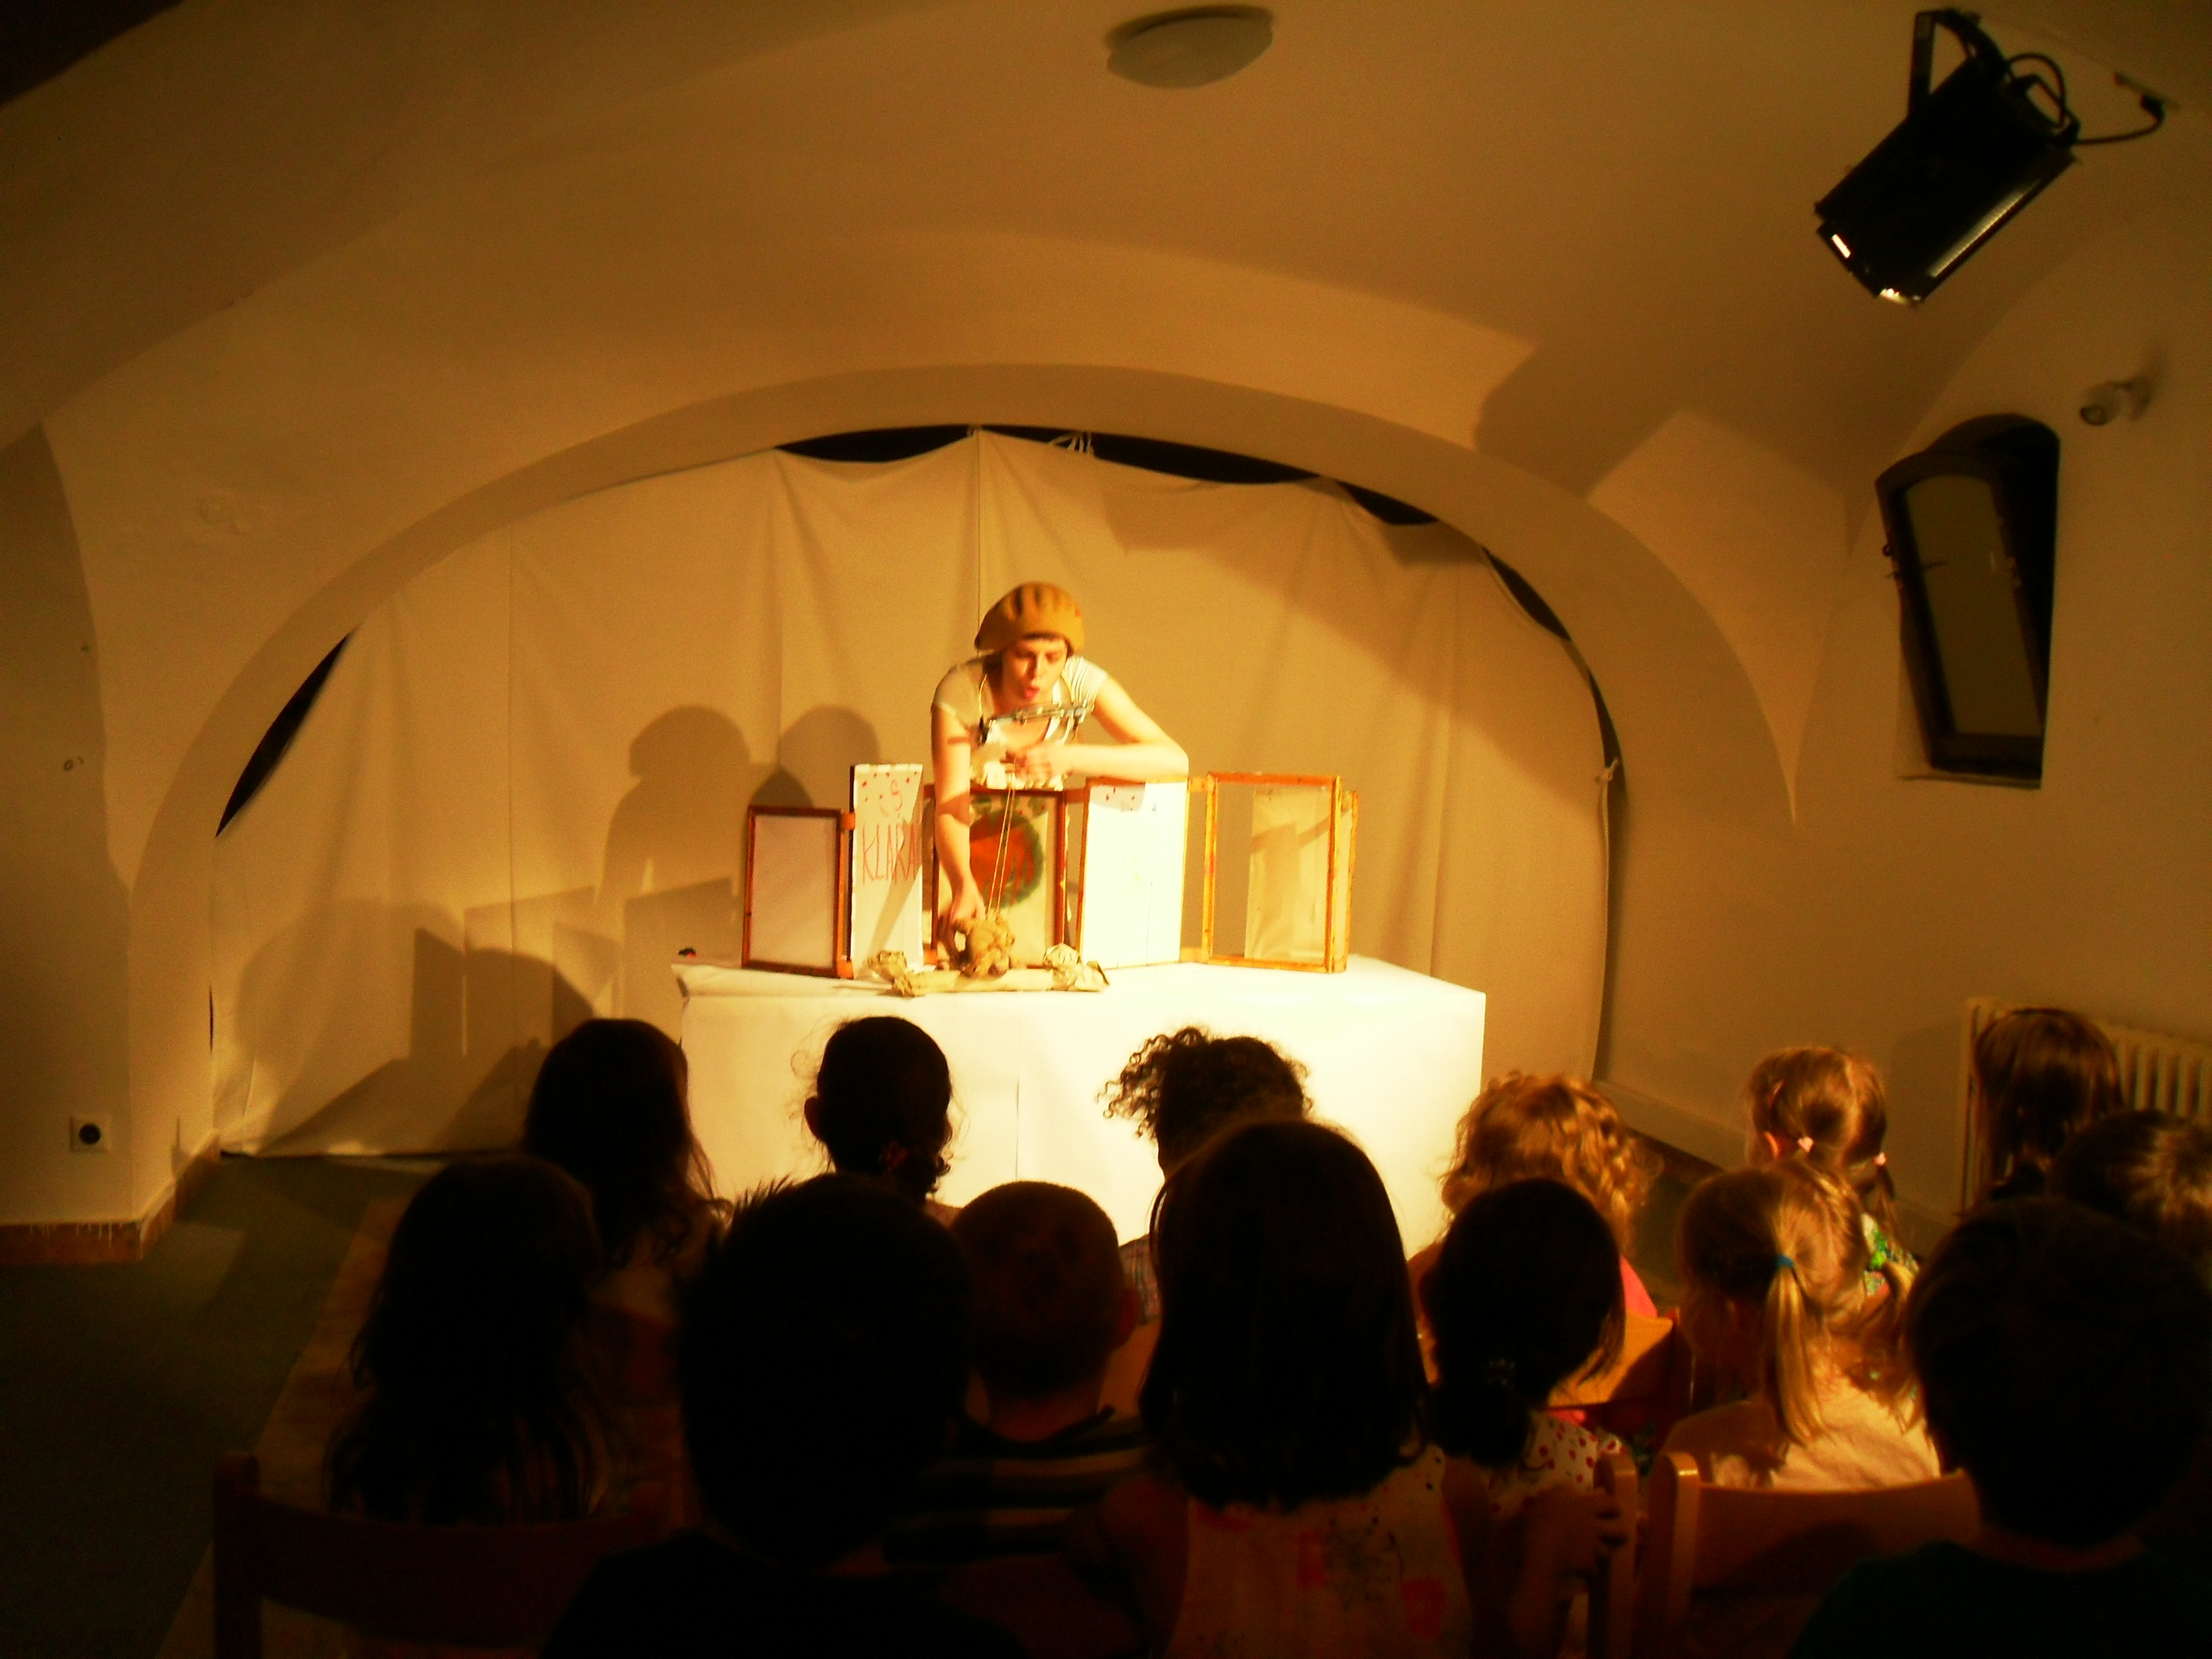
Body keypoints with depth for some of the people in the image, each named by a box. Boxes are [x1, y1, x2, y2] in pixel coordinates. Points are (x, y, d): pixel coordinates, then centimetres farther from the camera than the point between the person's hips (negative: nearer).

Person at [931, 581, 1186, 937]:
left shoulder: (1080, 681, -21)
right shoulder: (961, 691, -27)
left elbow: (1175, 761, -27)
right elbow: (950, 807, -33)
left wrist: (1072, 758, -39)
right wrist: (963, 887, -53)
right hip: (968, 849, -2)